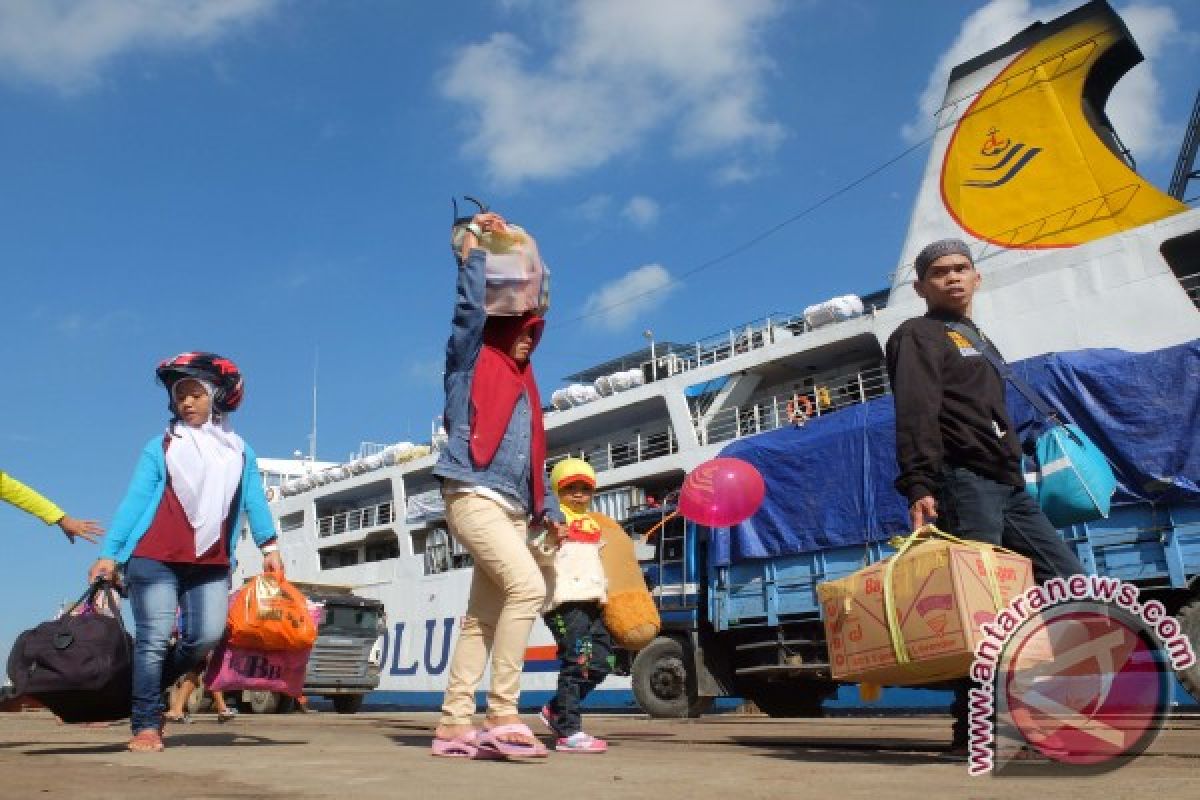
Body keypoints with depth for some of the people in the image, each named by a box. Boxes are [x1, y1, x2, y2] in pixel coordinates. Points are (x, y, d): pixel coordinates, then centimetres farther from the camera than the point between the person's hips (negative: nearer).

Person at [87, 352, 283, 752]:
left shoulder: (239, 451, 15)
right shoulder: (160, 447, 7)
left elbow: (254, 501, 12)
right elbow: (134, 501, 2)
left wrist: (269, 547, 2)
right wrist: (109, 553, -5)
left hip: (212, 566, 3)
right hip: (155, 560, -2)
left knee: (206, 637, -5)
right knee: (154, 640, -5)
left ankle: (148, 688, 20)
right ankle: (146, 725, 6)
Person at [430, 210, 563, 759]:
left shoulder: (524, 386, 24)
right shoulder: (472, 362, 7)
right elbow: (470, 308, -9)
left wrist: (546, 507, 18)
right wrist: (472, 243, 0)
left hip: (513, 508, 8)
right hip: (474, 495, -8)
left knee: (483, 617, 4)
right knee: (527, 586, -23)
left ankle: (454, 724, 8)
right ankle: (502, 717, -21)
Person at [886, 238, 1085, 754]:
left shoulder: (978, 340, 29)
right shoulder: (919, 335, 1)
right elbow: (915, 414, -14)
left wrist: (1014, 473, 18)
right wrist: (918, 485, -26)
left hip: (1008, 485, 9)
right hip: (963, 481, -9)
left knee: (1071, 585, 3)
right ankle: (974, 728, -6)